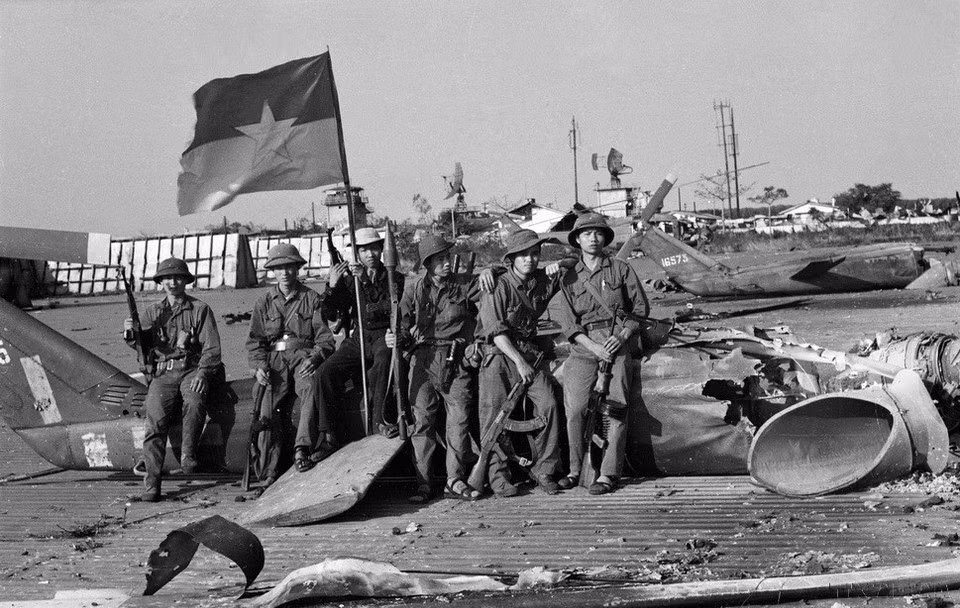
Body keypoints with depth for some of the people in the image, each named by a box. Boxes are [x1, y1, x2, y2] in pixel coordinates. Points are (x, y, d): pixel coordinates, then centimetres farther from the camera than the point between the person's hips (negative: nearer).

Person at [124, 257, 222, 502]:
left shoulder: (200, 310, 6)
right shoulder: (153, 312, 16)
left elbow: (212, 347, -1)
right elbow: (143, 344, 6)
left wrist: (202, 372, -17)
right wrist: (131, 335, -17)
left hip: (193, 370, -2)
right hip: (163, 374, 2)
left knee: (194, 401, -35)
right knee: (156, 419, -20)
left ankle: (188, 454, -20)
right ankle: (151, 483, -21)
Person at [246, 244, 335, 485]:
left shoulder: (311, 298, 10)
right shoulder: (264, 302, 18)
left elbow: (325, 338, 4)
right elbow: (254, 340, 15)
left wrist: (314, 357, -16)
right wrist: (259, 366, -4)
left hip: (304, 355, -2)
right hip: (274, 359, 2)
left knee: (312, 386, -35)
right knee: (270, 409, -20)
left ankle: (303, 448, -39)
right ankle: (273, 471, -17)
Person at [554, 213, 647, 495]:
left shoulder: (620, 269, 9)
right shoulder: (570, 277, 11)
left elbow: (640, 307, 9)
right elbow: (567, 321, 3)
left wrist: (623, 335, -6)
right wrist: (593, 346, -9)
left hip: (616, 343, -1)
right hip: (583, 347, 1)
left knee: (613, 410, -9)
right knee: (575, 410, -8)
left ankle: (608, 474, -7)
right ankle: (575, 470, 5)